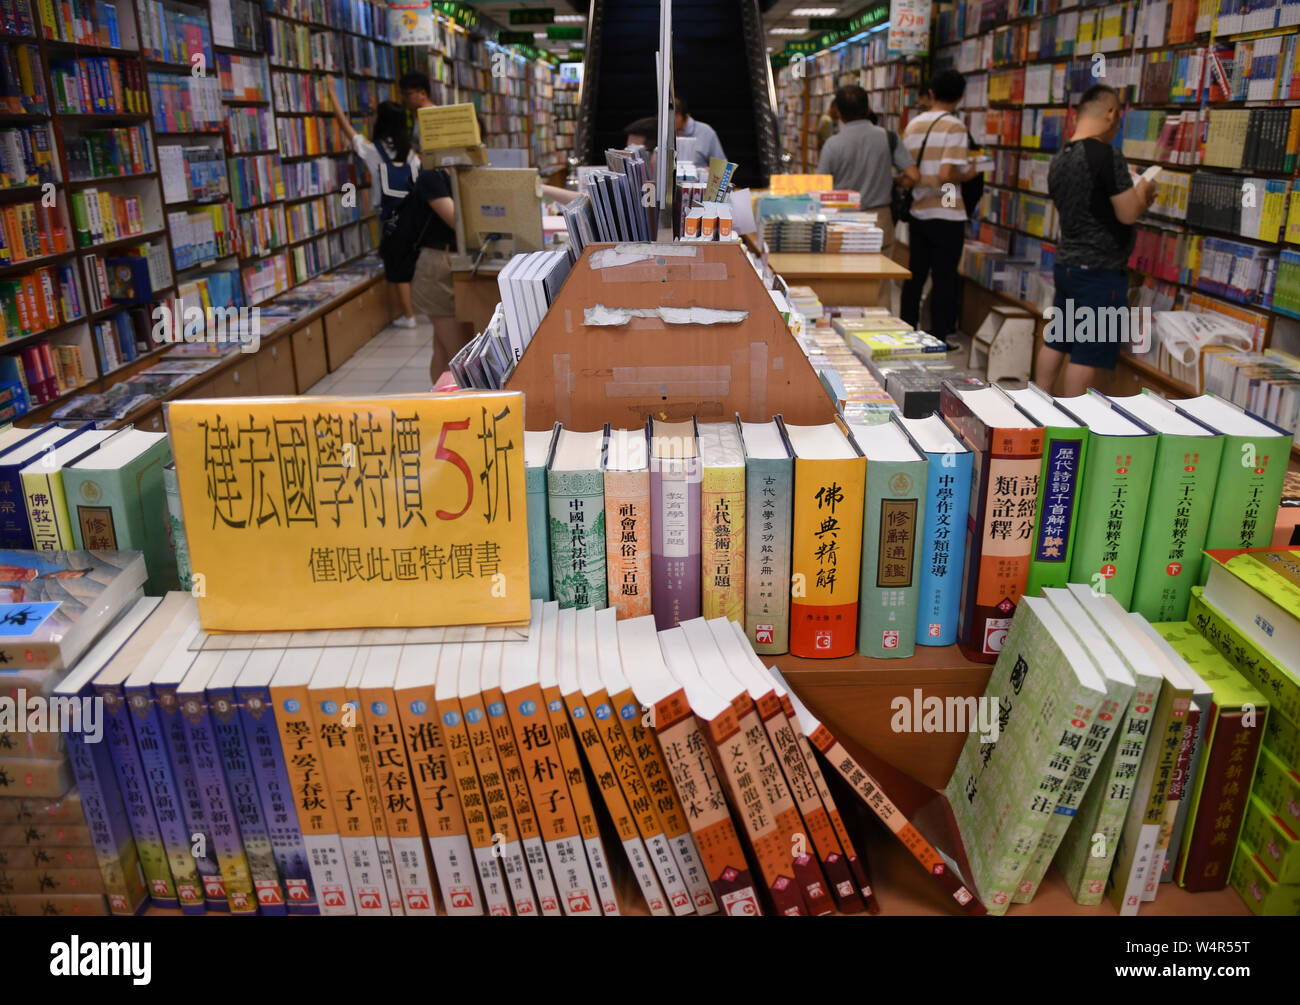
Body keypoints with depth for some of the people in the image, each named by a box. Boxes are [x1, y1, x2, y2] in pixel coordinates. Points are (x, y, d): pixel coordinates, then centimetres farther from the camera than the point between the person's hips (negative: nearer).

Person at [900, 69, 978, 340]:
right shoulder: (954, 127, -12)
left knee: (915, 276, 14)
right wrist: (968, 174, -3)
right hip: (946, 215, -6)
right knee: (944, 278, 2)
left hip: (918, 211, 6)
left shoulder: (912, 125, 8)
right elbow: (946, 175, -21)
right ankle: (938, 339, 7)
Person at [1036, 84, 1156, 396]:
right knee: (1088, 355, -1)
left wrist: (1135, 198, 21)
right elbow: (1128, 214, -16)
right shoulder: (1107, 155, -17)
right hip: (1100, 272, -8)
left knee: (1055, 342, 15)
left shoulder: (1060, 159, 8)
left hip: (1066, 264, 8)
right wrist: (1143, 193, 3)